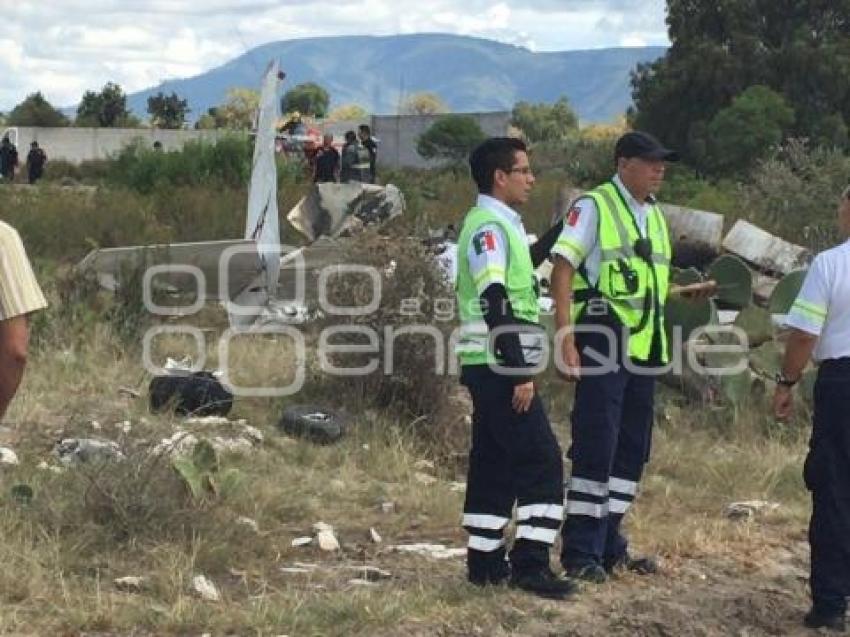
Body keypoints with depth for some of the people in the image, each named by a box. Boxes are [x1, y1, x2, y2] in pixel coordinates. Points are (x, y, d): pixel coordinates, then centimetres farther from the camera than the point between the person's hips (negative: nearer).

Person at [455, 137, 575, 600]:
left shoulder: (500, 225, 17)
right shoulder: (489, 226, -14)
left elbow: (526, 261, 36)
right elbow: (496, 305, -22)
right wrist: (520, 371, -23)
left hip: (492, 368, 10)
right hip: (498, 366, -10)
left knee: (495, 462, 12)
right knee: (541, 460, -10)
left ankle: (485, 561, 17)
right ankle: (530, 564, -9)